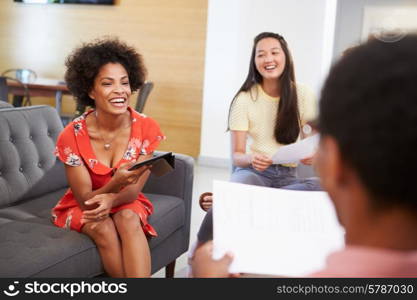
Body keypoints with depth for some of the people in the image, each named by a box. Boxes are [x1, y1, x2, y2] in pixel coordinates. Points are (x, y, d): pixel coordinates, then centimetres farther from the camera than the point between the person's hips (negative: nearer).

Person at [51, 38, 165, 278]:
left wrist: (111, 199, -37)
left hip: (125, 203, 1)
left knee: (129, 219, -32)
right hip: (82, 206, -1)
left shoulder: (147, 128, -17)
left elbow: (134, 189, -13)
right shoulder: (73, 135, -22)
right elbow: (85, 199, -20)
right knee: (103, 228, -32)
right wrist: (116, 182, -41)